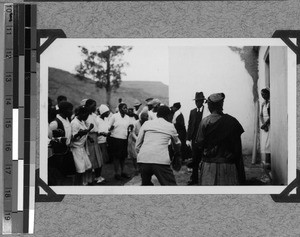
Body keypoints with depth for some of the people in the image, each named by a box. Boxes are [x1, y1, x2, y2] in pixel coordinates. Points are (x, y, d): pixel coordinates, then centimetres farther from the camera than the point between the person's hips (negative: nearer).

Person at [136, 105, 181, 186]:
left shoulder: (146, 123, 17)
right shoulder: (170, 126, 17)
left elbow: (137, 146, 15)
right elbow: (177, 144, 34)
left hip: (143, 159, 3)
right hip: (161, 160, -3)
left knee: (146, 184, 21)